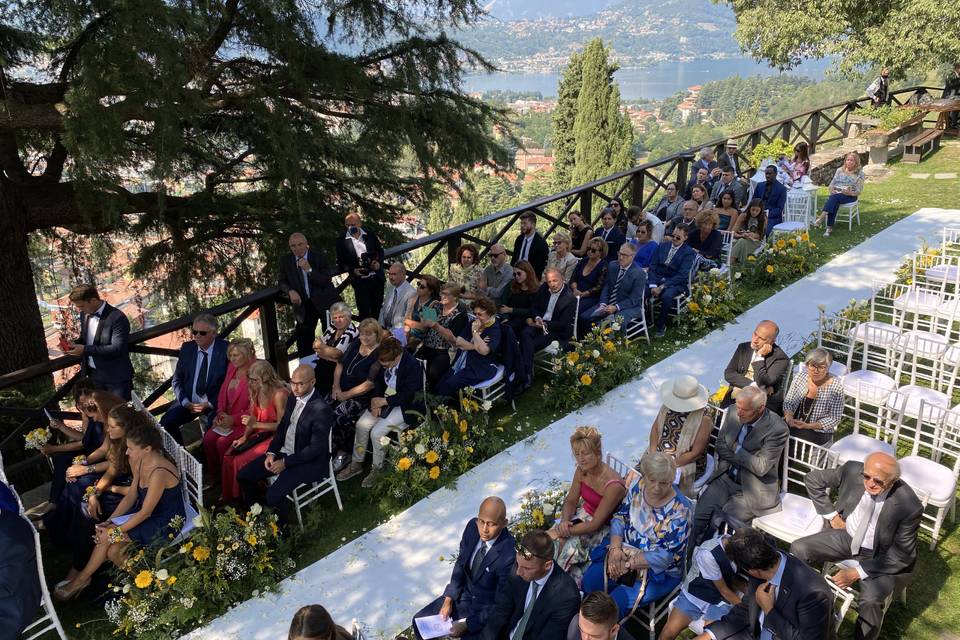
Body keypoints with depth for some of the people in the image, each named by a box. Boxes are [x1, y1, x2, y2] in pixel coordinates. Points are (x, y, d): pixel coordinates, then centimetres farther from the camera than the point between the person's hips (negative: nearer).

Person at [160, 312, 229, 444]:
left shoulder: (225, 350, -10)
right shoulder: (187, 348, 3)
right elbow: (176, 380, 9)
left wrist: (210, 404, -15)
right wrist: (185, 402, -6)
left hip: (214, 405, -4)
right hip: (188, 402, 5)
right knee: (165, 422, -16)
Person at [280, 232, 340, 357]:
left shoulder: (318, 257, -10)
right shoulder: (286, 260, -1)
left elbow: (326, 281, -14)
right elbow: (281, 281, 6)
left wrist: (309, 270, -26)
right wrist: (291, 291, -15)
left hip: (324, 302, -2)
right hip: (303, 305, 3)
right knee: (303, 340, 4)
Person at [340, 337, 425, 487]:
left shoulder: (413, 366, -25)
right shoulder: (386, 361, -5)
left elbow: (408, 395, -24)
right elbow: (378, 381, 8)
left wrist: (384, 401, -20)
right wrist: (376, 402, -7)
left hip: (405, 407, -7)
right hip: (384, 400, 7)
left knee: (377, 432, -21)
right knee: (361, 424, -8)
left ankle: (377, 470, 2)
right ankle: (356, 464, 9)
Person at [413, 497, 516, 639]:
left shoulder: (510, 555, -32)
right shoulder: (472, 526, -15)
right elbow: (460, 563, 0)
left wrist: (468, 624, -22)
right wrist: (448, 600, -6)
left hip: (487, 609, -5)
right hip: (463, 595, 6)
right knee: (419, 621, 4)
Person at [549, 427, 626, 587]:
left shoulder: (613, 486, -31)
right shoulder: (581, 471, -11)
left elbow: (595, 524, -25)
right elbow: (570, 501, 2)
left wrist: (563, 532, -22)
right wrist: (564, 521, -19)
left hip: (603, 528, -6)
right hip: (583, 515, 6)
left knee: (568, 546, -22)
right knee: (551, 540, -15)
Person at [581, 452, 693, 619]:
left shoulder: (680, 509, -21)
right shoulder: (638, 485, -6)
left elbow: (668, 555, -21)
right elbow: (620, 517, 2)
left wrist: (629, 564, -21)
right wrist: (615, 548, -14)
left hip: (658, 570, -5)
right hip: (623, 554, 5)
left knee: (617, 601, -23)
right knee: (590, 581, -15)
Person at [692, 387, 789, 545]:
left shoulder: (778, 429, -18)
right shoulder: (733, 414, -2)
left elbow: (761, 468, -19)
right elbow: (720, 445, 5)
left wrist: (736, 449, -10)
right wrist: (746, 460, -10)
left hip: (752, 489, -5)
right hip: (726, 478, 5)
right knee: (700, 512, -15)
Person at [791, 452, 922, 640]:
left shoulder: (909, 506, -28)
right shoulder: (852, 470, -20)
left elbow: (901, 555, -18)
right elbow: (813, 479, -2)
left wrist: (857, 573, -22)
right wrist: (832, 515, -6)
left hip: (880, 557, -4)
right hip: (846, 536, 4)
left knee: (870, 600, -28)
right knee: (799, 549, -13)